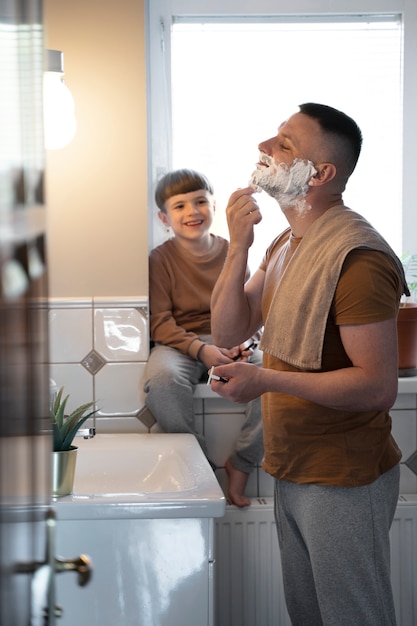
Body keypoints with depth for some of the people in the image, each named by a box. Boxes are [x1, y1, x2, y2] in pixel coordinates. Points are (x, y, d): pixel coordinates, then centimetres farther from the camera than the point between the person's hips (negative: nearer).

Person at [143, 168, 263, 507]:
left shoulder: (231, 253, 8)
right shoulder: (161, 259, 0)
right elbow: (160, 322, -6)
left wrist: (245, 341, -15)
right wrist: (201, 349, -21)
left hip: (231, 340, 2)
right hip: (181, 342, -2)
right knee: (161, 377, -38)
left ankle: (240, 464, -9)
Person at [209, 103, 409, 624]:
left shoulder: (356, 257, -21)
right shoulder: (285, 244, 12)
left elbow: (379, 386, -25)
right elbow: (227, 332, 7)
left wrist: (267, 380, -31)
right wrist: (238, 247, -7)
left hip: (343, 480, -9)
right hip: (292, 471, 9)